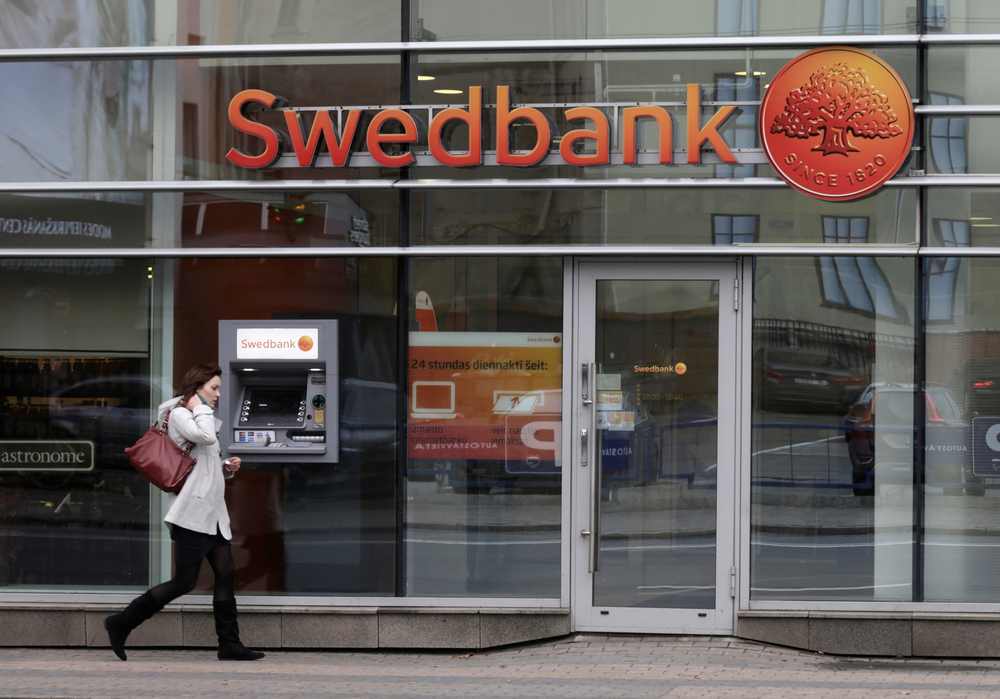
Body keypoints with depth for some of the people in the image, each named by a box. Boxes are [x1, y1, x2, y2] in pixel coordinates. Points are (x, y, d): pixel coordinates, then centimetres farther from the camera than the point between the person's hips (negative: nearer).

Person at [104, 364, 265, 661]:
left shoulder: (200, 418, 22)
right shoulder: (179, 415, -7)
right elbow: (205, 436, -27)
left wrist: (227, 468, 9)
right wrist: (200, 408, -10)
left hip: (213, 513, 10)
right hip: (192, 513, -10)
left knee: (225, 576, 3)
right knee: (183, 582, -8)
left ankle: (230, 645, 5)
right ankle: (121, 624, 1)